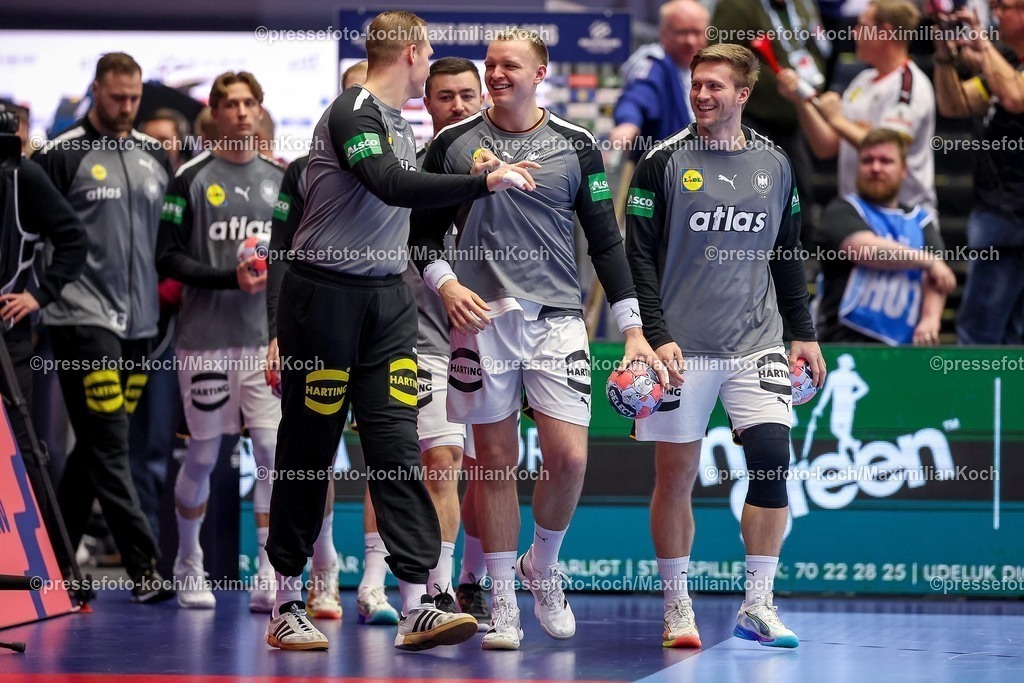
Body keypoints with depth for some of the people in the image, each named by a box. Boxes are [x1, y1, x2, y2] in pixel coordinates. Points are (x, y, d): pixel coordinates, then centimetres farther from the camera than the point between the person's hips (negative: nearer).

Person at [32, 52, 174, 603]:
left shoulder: (155, 157, 13)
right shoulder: (62, 156, -4)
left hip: (138, 320, 6)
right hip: (83, 317, -6)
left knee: (98, 447, 9)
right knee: (108, 446, -10)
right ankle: (143, 568, -13)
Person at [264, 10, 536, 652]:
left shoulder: (402, 124, 15)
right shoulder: (351, 113, -12)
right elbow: (393, 187, -28)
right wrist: (485, 182, -27)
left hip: (389, 299, 7)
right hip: (325, 296, -7)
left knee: (398, 448, -3)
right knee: (308, 451, 0)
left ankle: (418, 606, -9)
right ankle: (287, 605, 9)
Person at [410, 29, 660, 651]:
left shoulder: (575, 146, 5)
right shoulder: (454, 144, 5)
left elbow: (606, 240, 7)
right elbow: (424, 229, 11)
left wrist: (632, 327, 2)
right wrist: (446, 285, -7)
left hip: (557, 318, 0)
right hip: (482, 317, 0)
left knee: (569, 458, -8)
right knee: (495, 459, 2)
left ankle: (543, 566, 18)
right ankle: (502, 603, 10)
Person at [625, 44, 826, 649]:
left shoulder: (775, 164, 9)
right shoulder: (664, 163, -1)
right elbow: (639, 257, -2)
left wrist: (804, 332, 13)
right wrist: (656, 336, -10)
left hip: (757, 344, 2)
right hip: (682, 348, -2)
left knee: (773, 461, -10)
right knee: (675, 475, 1)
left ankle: (757, 606, -3)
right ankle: (677, 607, 13)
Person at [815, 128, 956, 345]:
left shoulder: (919, 219, 19)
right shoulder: (842, 211, 9)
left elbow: (935, 278, 5)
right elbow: (864, 249, -11)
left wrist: (931, 318, -15)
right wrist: (927, 260, -4)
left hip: (904, 343, 4)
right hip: (848, 339, -4)